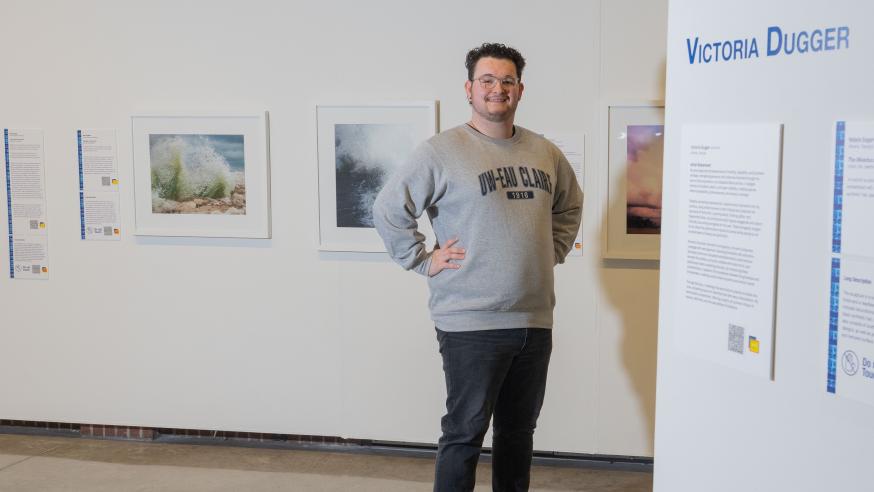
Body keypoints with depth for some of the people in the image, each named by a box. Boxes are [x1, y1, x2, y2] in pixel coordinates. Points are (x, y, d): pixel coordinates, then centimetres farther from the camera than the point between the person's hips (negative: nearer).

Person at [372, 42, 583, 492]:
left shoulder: (545, 152, 10)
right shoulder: (442, 151, -8)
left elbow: (570, 205, 26)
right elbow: (388, 209, -7)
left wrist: (555, 250, 14)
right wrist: (424, 260, -9)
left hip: (535, 320, 6)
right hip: (471, 323, -6)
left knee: (519, 430, 17)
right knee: (464, 434, 0)